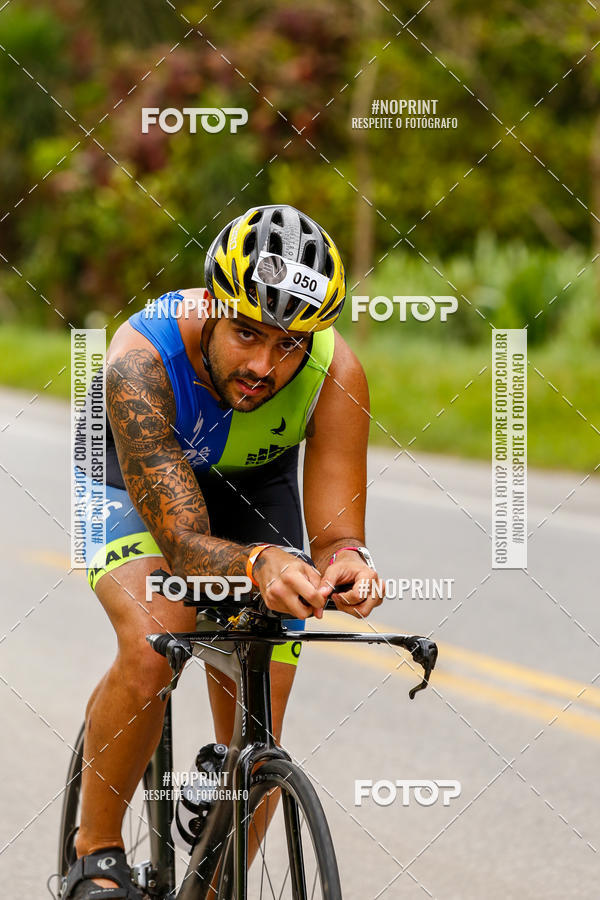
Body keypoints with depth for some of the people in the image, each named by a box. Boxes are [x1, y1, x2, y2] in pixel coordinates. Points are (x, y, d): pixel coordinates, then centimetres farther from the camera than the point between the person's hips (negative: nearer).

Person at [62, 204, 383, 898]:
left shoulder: (335, 373, -32)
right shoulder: (142, 356, -40)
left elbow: (336, 532, -29)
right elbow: (185, 543, -41)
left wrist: (344, 561, -53)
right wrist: (260, 563, -62)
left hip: (255, 482, 3)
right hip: (134, 476, -3)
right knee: (151, 649, -32)